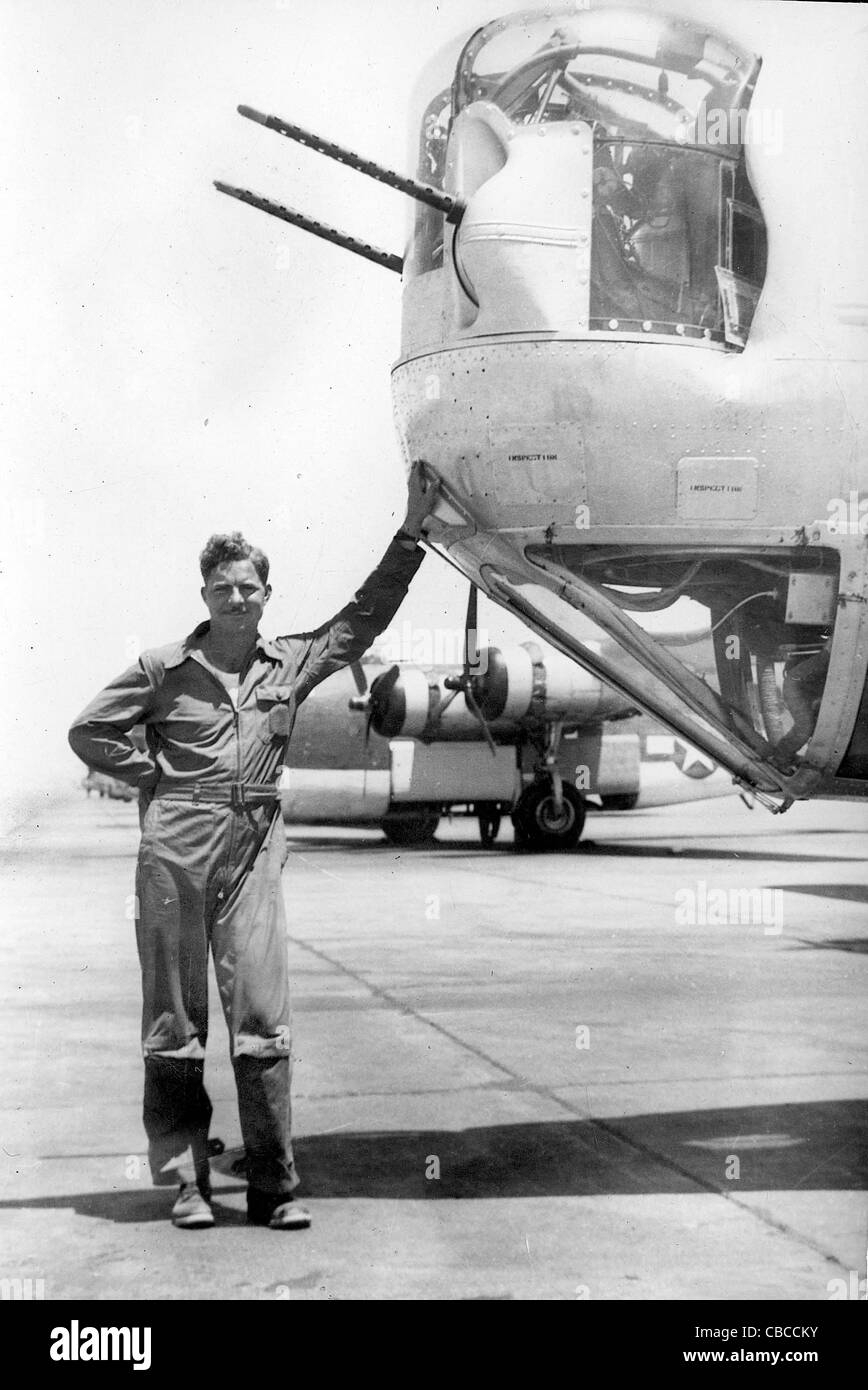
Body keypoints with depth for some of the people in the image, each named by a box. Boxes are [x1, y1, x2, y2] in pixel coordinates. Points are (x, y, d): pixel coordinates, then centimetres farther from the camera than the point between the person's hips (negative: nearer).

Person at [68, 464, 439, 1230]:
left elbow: (366, 615, 14)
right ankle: (184, 1180, 10)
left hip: (255, 851, 2)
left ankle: (274, 1186, 0)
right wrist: (158, 778, 3)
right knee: (174, 1018, 2)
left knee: (264, 1016, -4)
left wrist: (413, 530, 10)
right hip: (176, 849, -2)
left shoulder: (292, 663, 11)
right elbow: (91, 731, 10)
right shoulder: (164, 668, 4)